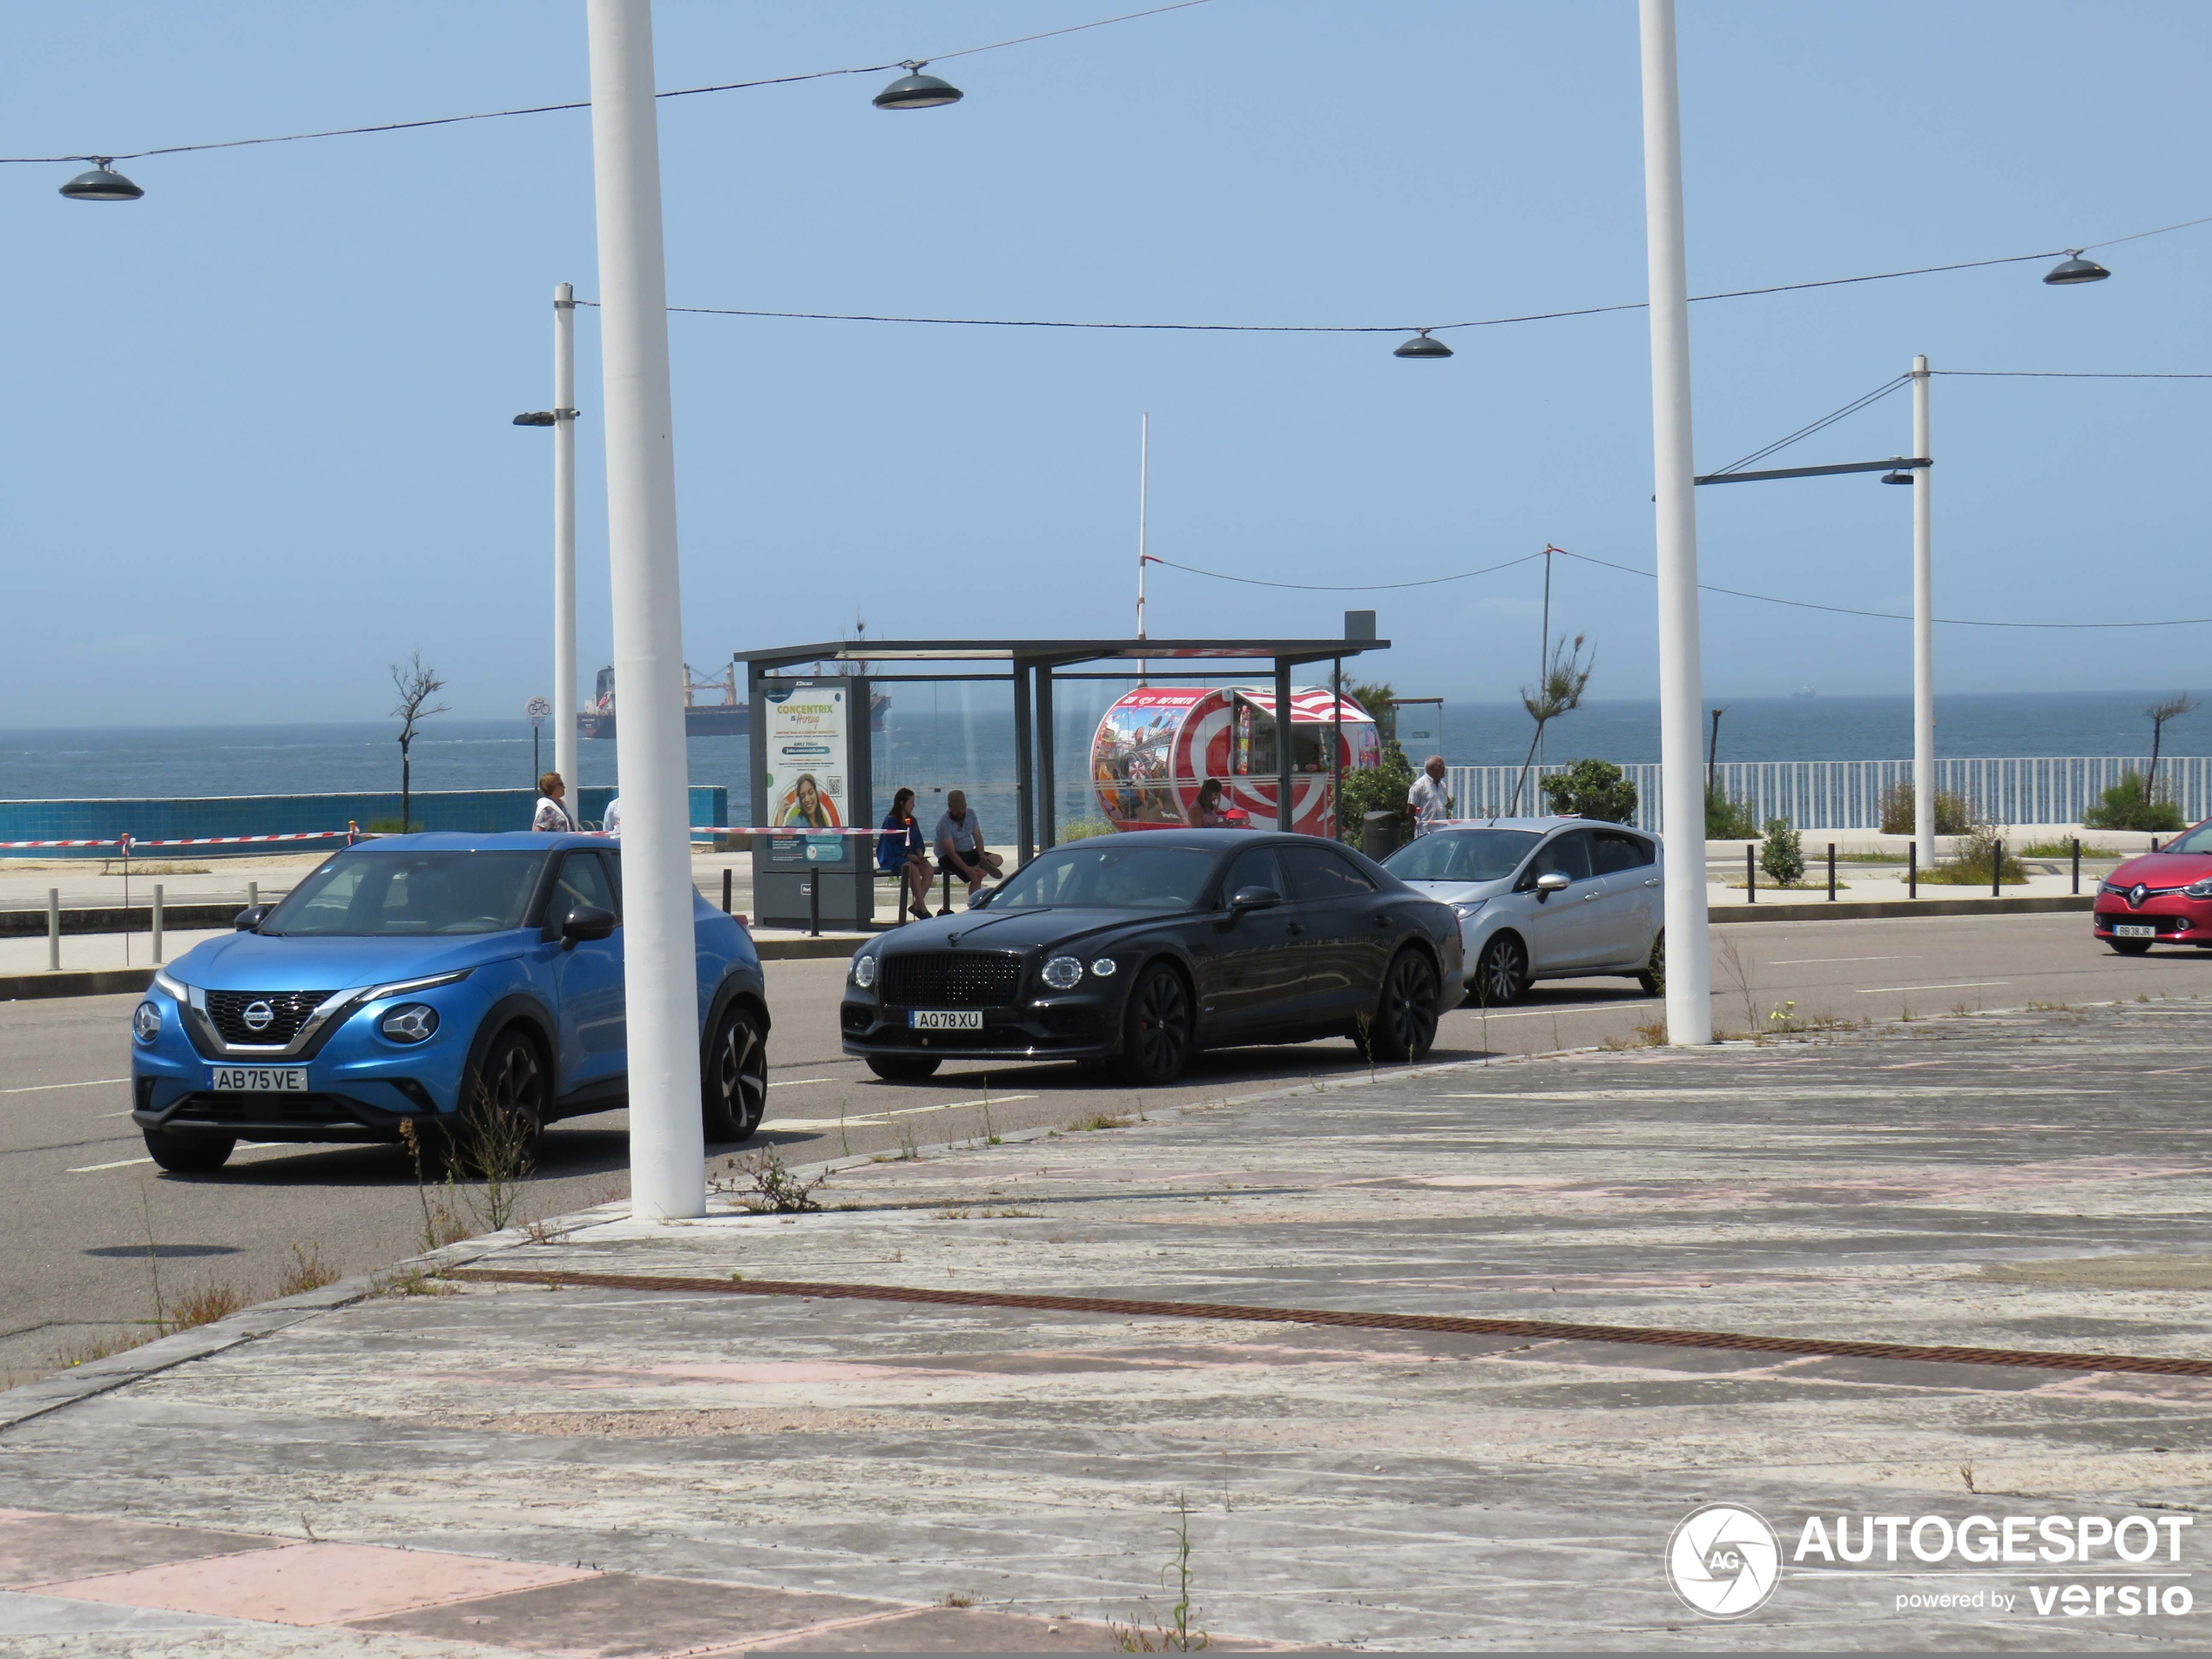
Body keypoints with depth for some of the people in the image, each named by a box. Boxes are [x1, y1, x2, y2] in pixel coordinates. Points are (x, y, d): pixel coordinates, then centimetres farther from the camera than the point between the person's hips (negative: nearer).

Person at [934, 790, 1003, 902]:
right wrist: (967, 869, -37)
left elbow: (978, 838, 0)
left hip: (969, 852, 7)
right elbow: (951, 851, -27)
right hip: (948, 858, -7)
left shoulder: (970, 815, 0)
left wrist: (982, 857, -18)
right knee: (976, 876, -30)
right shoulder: (944, 824, -21)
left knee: (997, 859, -15)